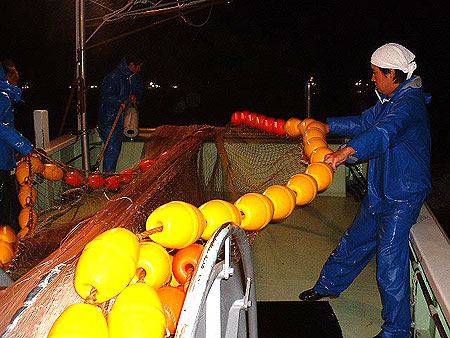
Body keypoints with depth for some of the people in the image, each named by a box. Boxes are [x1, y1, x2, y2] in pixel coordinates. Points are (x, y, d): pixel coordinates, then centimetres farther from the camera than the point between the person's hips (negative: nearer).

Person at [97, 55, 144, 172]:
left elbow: (138, 91, 22)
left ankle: (111, 175, 28)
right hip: (109, 119, -9)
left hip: (120, 119, 9)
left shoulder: (136, 77, 8)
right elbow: (106, 97, -20)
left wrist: (135, 97, -1)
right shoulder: (114, 77, -18)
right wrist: (120, 103, -32)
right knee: (112, 149, -11)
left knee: (117, 148, 16)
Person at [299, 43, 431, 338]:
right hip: (379, 192, 10)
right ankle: (328, 286, 43)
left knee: (390, 261, -8)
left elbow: (385, 132, -40)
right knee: (355, 242, 23)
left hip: (402, 197, -10)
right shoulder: (389, 101, 12)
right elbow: (365, 122, 28)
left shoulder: (409, 103, -21)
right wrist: (327, 126, 25)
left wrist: (347, 151, -54)